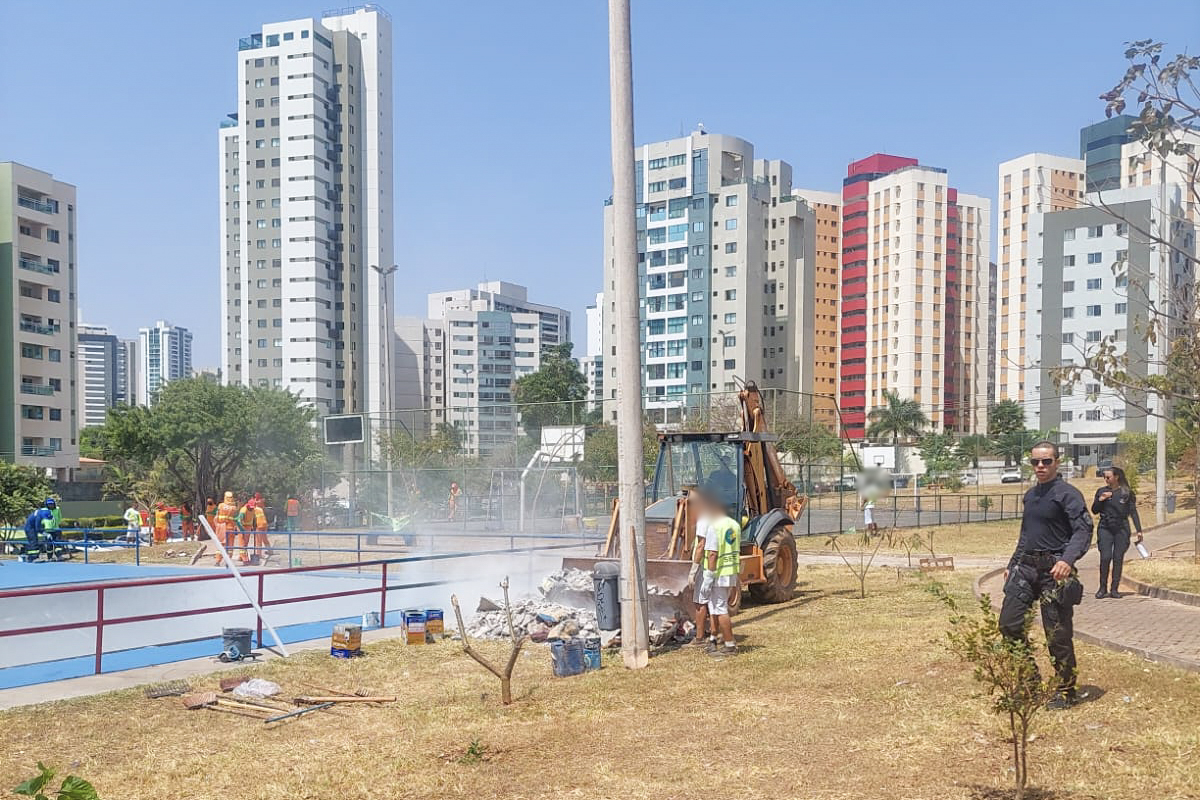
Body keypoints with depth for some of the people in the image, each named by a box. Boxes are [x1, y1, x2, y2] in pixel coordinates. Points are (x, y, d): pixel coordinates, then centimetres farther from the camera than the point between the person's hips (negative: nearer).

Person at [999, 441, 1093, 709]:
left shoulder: (1067, 493, -7)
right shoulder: (1031, 495, 16)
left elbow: (1083, 530, -17)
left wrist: (1068, 559, -31)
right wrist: (1012, 564, 23)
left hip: (1054, 570, -7)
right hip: (1026, 567, 7)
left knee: (1058, 635, 0)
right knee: (1009, 624, 2)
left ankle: (1066, 691, 15)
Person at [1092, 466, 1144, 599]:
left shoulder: (1127, 492, 4)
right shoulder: (1101, 491, 7)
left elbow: (1133, 512, 6)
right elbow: (1094, 511, 9)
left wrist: (1139, 530, 0)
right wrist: (1100, 500, -9)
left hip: (1122, 529, 0)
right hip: (1105, 528, 0)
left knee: (1118, 559, 1)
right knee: (1105, 557, -11)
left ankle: (1114, 589, 9)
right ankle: (1102, 589, 0)